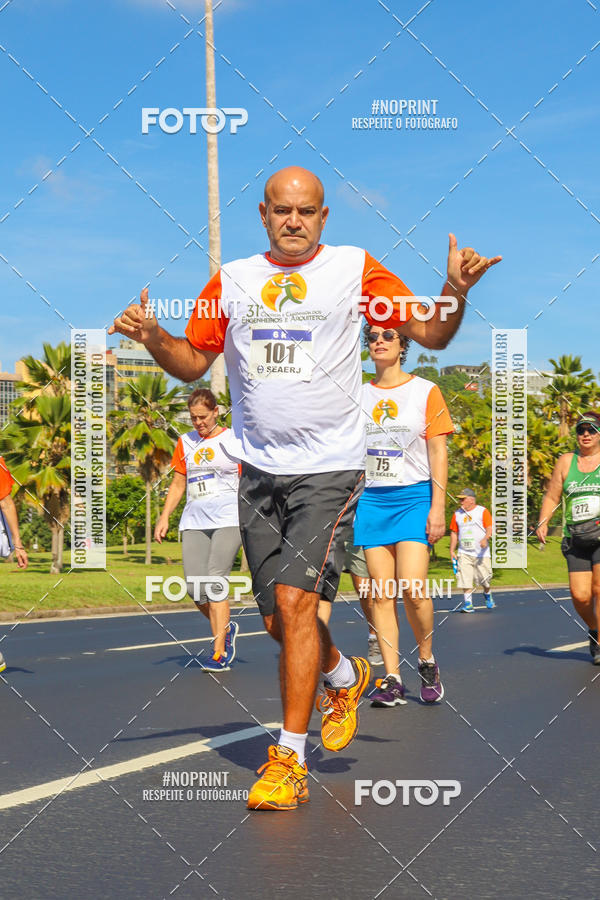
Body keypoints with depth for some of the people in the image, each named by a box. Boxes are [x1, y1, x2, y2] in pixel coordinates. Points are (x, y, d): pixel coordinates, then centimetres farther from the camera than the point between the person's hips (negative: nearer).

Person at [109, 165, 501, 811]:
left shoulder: (353, 268, 2)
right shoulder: (232, 281, 10)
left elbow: (430, 334, 2)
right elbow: (193, 363, 15)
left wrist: (455, 292, -18)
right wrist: (151, 335, -5)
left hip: (328, 469, -4)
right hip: (259, 472, 4)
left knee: (295, 599, -17)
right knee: (278, 620, 9)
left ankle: (289, 760, -9)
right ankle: (345, 676, 41)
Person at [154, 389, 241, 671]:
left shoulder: (234, 440, 3)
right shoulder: (186, 442, 15)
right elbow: (178, 483, 21)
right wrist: (164, 517, 11)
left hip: (229, 520, -4)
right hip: (194, 521, 4)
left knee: (215, 581, -16)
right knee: (194, 587, -6)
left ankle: (220, 653, -12)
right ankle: (226, 628, 21)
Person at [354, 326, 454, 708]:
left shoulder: (426, 391, 3)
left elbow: (438, 452, 0)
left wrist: (437, 508, -7)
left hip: (413, 497, -3)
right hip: (371, 500, 3)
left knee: (412, 588, -16)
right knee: (382, 593, -1)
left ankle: (427, 662, 7)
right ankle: (392, 680, 2)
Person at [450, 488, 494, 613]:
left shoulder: (482, 511, 0)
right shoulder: (457, 514, 11)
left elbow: (490, 528, -8)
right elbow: (454, 533, 16)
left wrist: (485, 538, -28)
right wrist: (452, 551, 10)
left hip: (481, 552, -3)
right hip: (464, 553, 3)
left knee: (485, 579, 1)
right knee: (464, 578, -10)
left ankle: (487, 595, 31)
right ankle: (468, 603, -6)